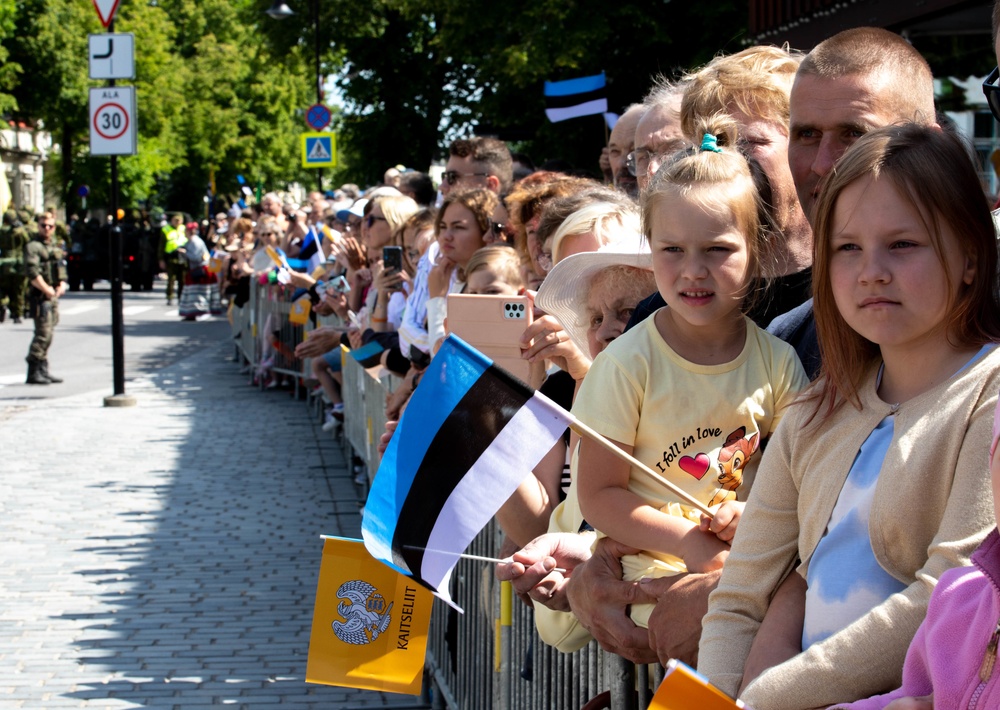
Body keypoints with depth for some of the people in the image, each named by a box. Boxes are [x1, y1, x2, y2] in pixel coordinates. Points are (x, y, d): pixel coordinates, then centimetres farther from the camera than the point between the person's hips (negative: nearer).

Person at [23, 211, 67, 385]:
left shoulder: (55, 248, 19)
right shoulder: (32, 247, -7)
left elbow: (61, 271, 19)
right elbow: (32, 273, -17)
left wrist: (61, 286, -1)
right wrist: (47, 290, -17)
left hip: (53, 297, 8)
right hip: (39, 296, -8)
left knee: (47, 334, 10)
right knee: (43, 334, -13)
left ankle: (43, 370, 16)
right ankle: (33, 372, -11)